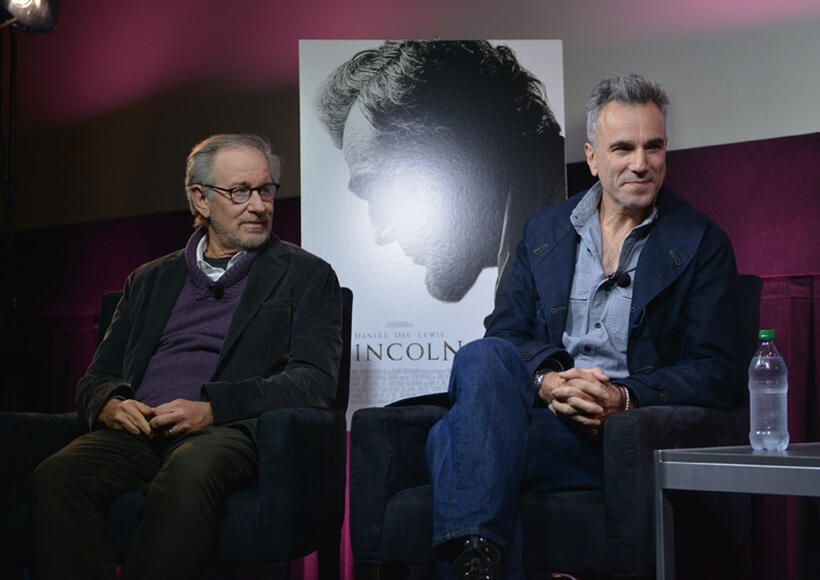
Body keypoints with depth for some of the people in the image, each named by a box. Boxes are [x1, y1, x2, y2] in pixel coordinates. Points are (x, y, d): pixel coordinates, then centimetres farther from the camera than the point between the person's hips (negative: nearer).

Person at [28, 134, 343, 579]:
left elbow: (315, 379, 0)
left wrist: (212, 407, -13)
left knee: (187, 475, -39)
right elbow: (96, 378, 24)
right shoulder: (150, 280, 25)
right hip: (135, 431, 4)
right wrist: (109, 403, -3)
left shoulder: (306, 276, 14)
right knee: (54, 478, -29)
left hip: (226, 432, -3)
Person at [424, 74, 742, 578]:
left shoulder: (703, 244, 6)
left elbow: (717, 374, 0)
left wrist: (622, 397, -17)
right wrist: (549, 381, -14)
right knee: (482, 357, -32)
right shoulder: (545, 231, 18)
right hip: (541, 401, 4)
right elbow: (506, 330, 10)